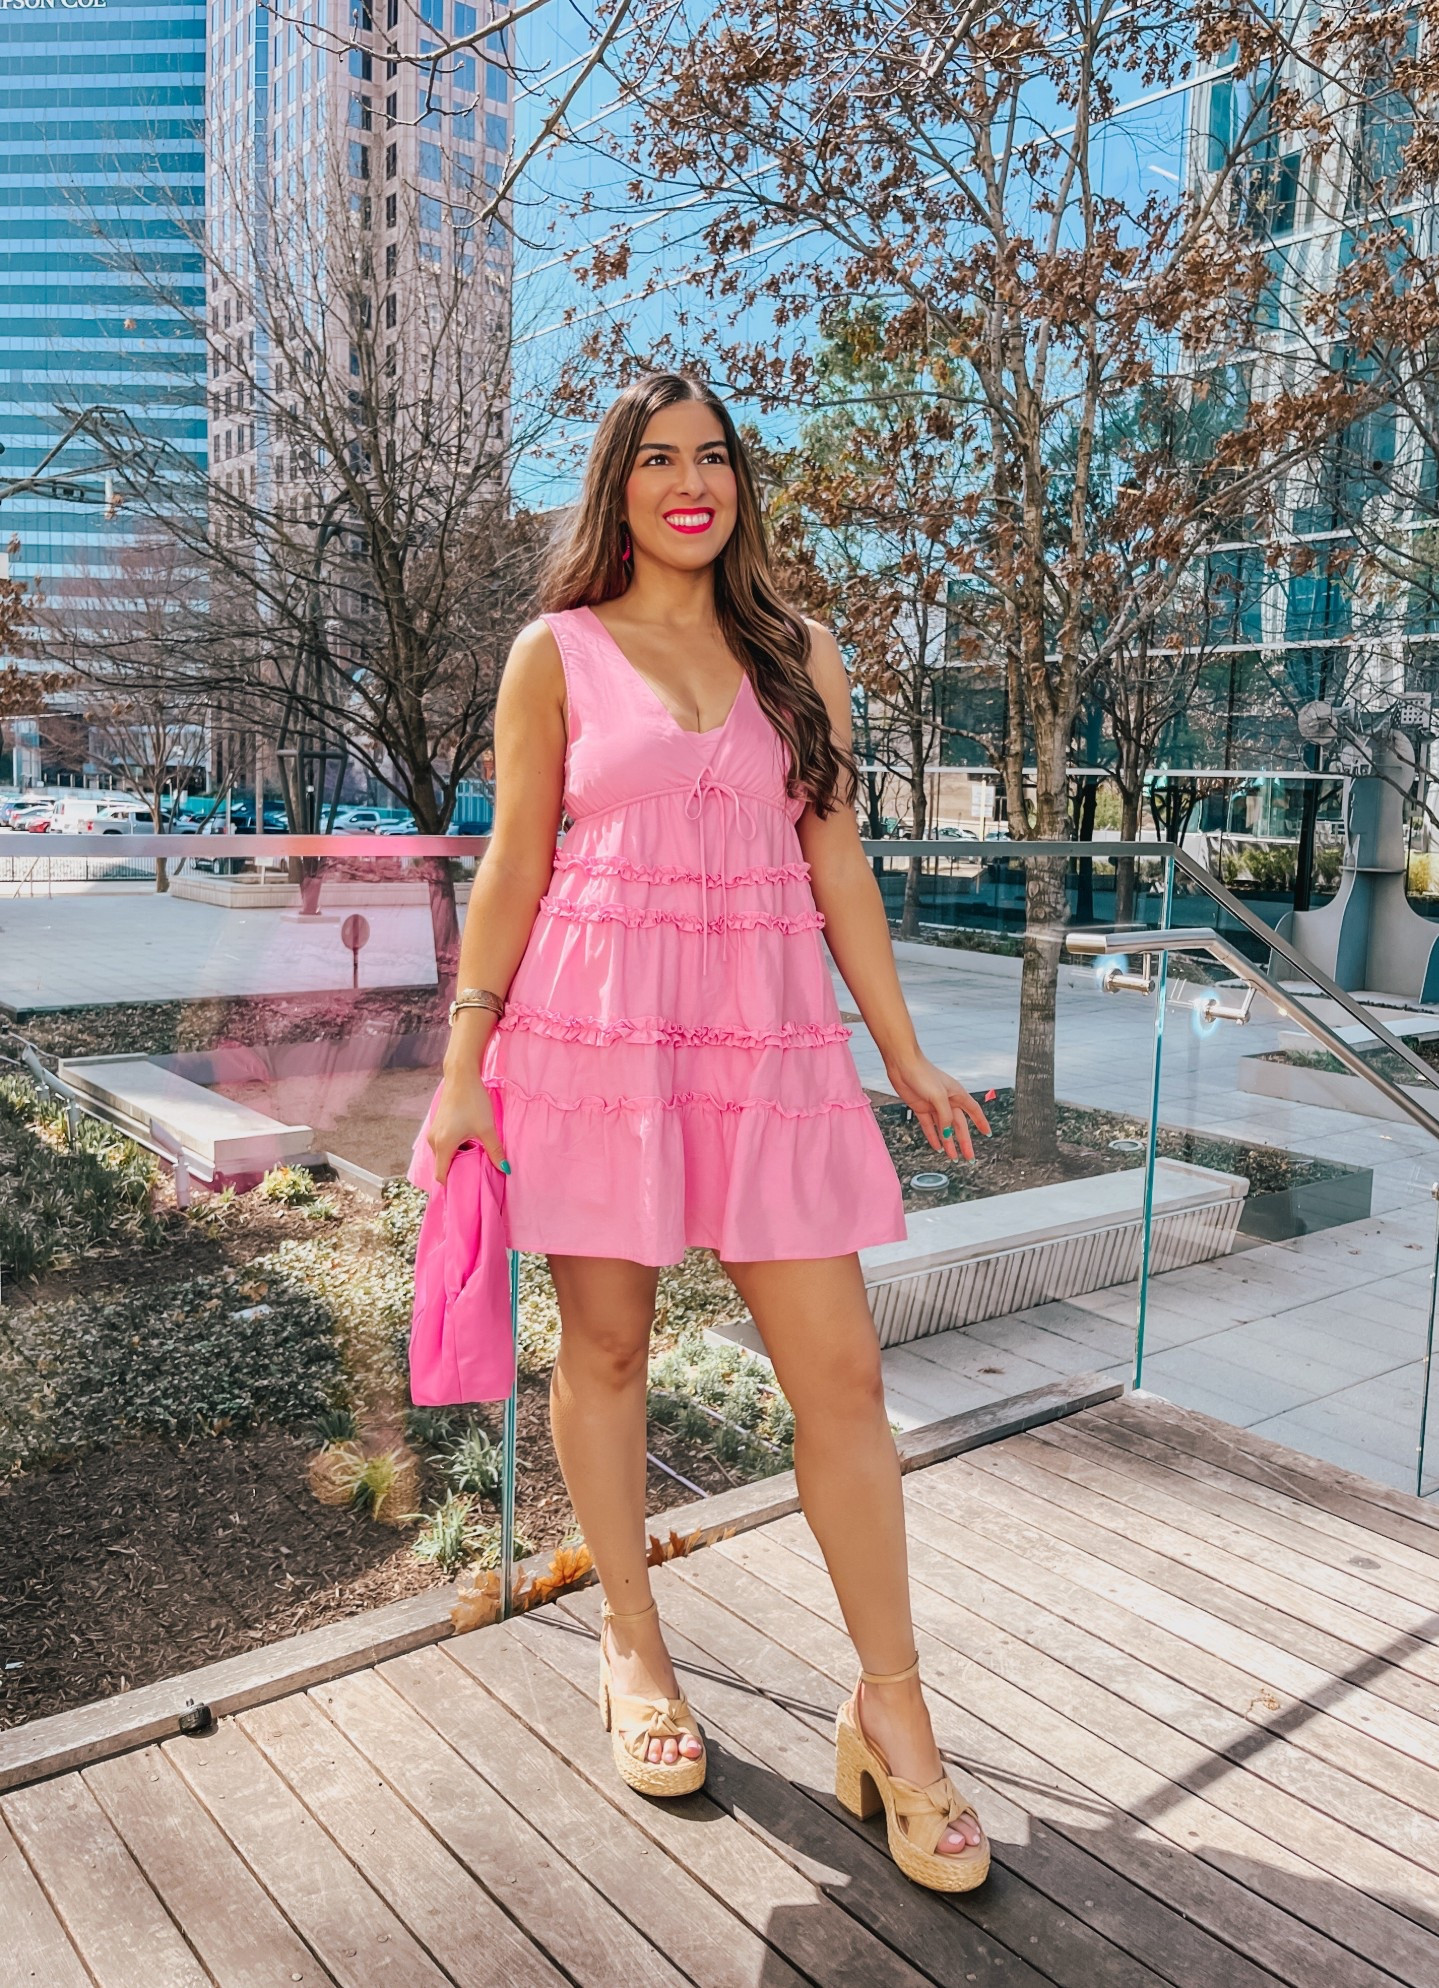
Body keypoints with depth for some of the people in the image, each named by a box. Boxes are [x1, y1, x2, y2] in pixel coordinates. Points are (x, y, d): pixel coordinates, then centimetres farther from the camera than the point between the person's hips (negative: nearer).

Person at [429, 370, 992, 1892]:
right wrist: (465, 1063, -1)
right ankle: (631, 1646, 31)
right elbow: (514, 865, 4)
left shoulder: (798, 654, 12)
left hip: (772, 1030, 2)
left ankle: (890, 1715, 15)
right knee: (604, 1343, 8)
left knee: (842, 1373, -1)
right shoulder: (556, 654, 6)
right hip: (596, 1022, -1)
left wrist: (903, 1048, 10)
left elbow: (835, 862, 11)